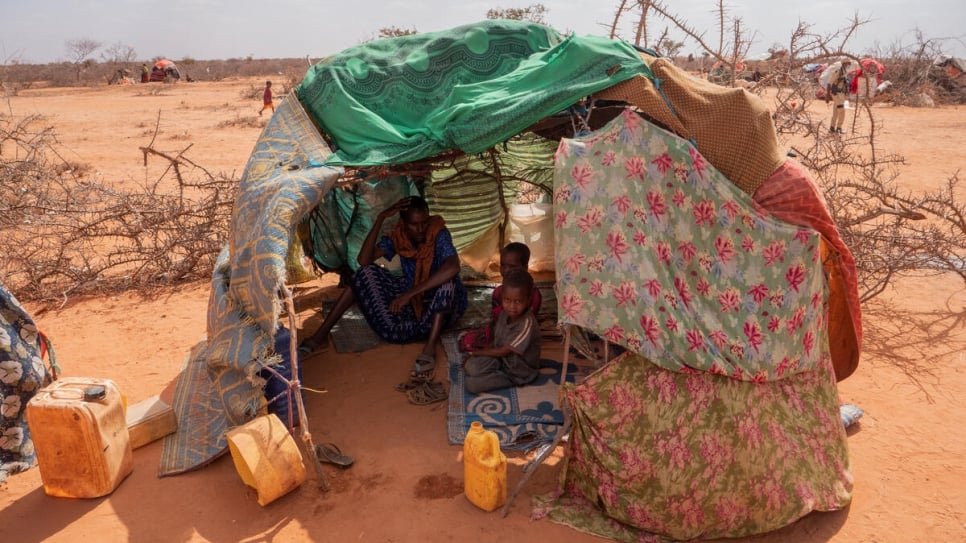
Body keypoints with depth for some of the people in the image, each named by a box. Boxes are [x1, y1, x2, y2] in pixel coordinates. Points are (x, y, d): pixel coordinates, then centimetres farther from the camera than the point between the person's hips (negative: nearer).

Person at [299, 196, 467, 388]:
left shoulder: (439, 235, -21)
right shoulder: (397, 237, -6)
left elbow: (453, 267, -42)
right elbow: (364, 260, -20)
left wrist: (410, 293, -44)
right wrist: (380, 218, -26)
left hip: (442, 306, -5)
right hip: (412, 301, 5)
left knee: (446, 278, -37)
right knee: (366, 272, -6)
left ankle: (429, 350, -43)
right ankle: (321, 336, -10)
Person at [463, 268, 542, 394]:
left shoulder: (527, 324, -31)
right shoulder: (505, 313, -7)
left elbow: (504, 351, -21)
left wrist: (479, 352, -8)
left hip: (519, 373, -6)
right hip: (501, 358, 6)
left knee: (471, 384, -18)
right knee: (470, 367, -19)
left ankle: (507, 380, -1)